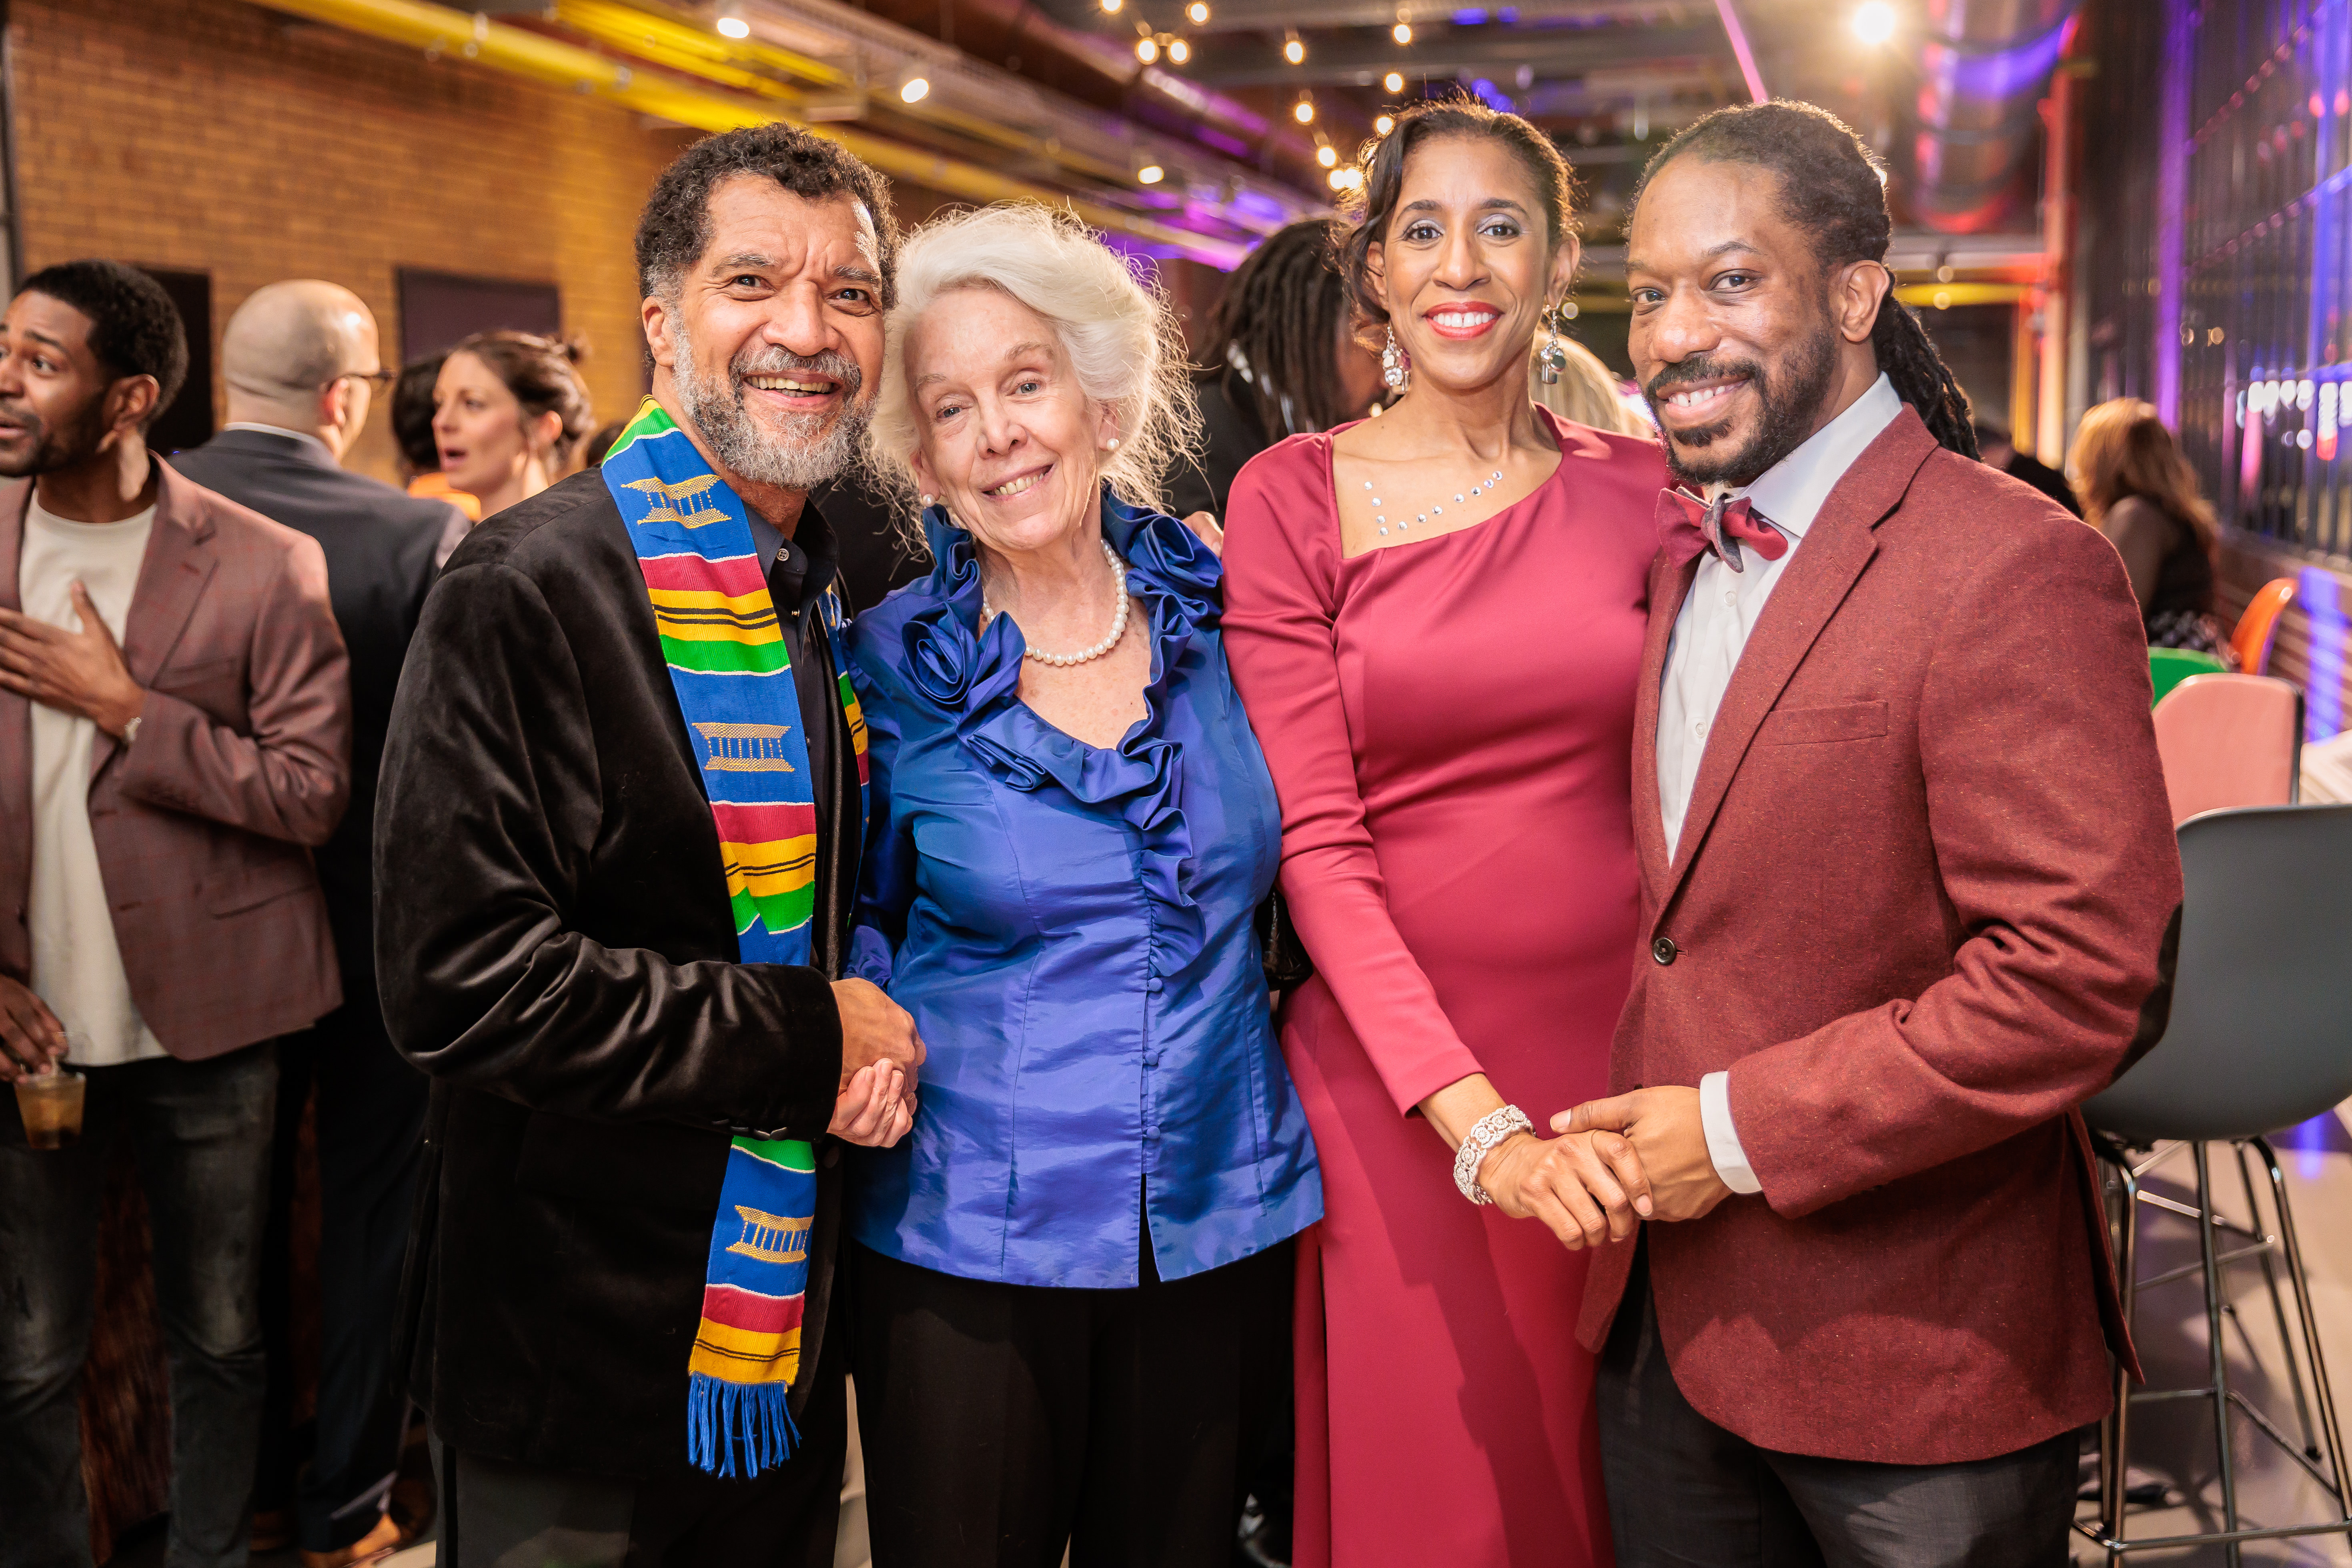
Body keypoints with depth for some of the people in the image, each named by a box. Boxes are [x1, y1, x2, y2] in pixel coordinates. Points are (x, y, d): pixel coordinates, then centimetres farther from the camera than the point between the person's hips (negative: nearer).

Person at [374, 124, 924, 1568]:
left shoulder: (849, 595, 7)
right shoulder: (533, 590, -18)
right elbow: (465, 981, -25)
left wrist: (877, 1036, -4)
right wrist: (811, 1039, -18)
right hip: (584, 1349, -7)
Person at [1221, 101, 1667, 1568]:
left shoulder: (1642, 487, 4)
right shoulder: (1297, 494, -3)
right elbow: (1316, 840, -8)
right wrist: (1475, 1117, -18)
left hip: (1617, 1055, 2)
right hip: (1392, 1069, -2)